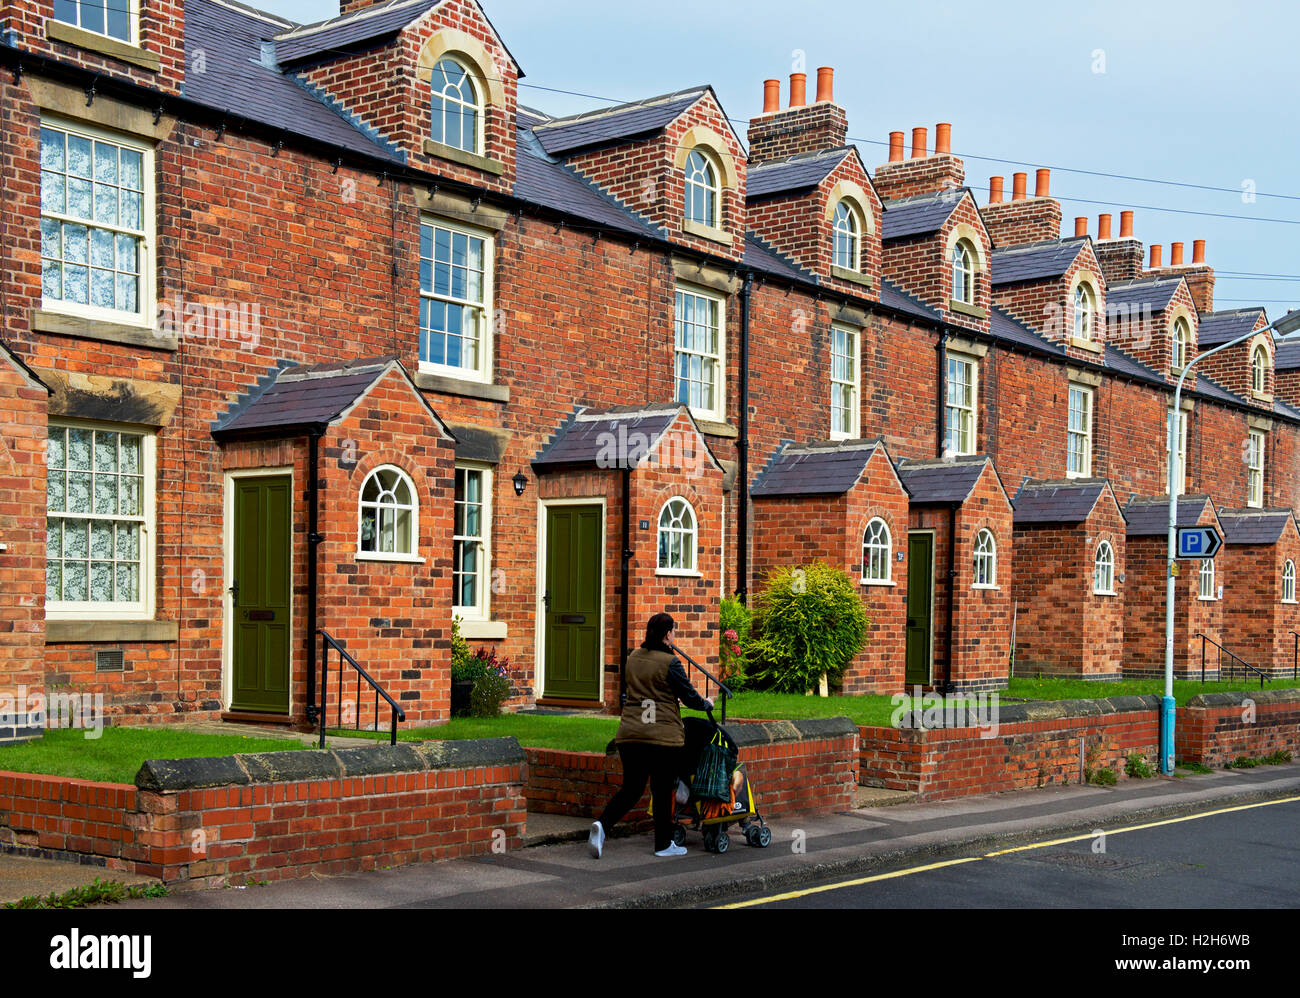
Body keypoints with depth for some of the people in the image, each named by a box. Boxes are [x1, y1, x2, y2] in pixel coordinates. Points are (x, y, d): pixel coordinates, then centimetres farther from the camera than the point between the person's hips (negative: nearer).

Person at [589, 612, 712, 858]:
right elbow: (690, 697, -3)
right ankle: (663, 845, 17)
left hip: (629, 734, 5)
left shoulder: (632, 658, 10)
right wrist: (707, 704, 18)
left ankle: (602, 824, -12)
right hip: (663, 734, -5)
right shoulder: (670, 662, -9)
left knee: (630, 788, 10)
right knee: (662, 791, 7)